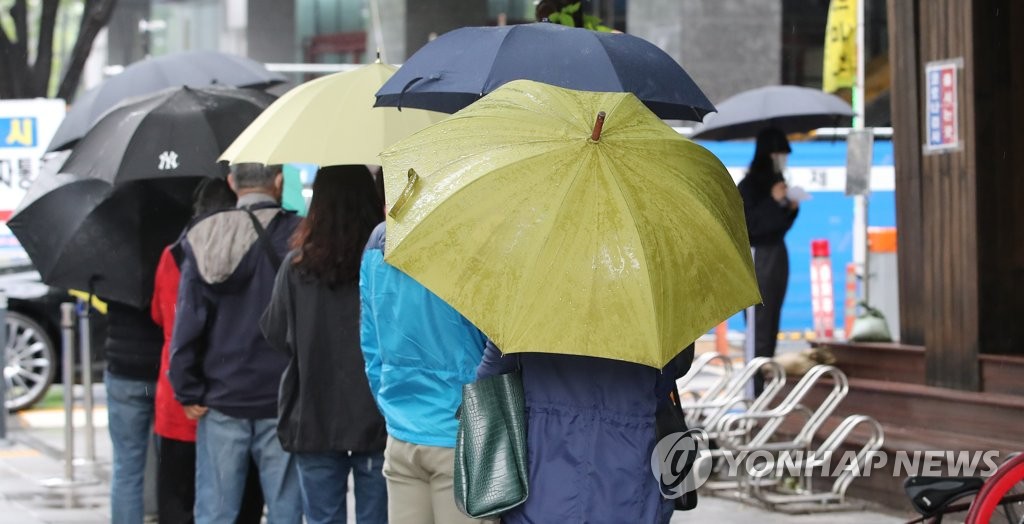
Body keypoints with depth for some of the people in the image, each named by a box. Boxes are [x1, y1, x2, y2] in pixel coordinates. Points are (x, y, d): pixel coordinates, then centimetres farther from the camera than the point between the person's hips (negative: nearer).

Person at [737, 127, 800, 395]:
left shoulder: (778, 182, 10)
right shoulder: (748, 186, -12)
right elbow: (747, 226, -18)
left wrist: (792, 208, -1)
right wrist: (772, 201, -22)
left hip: (778, 255, 8)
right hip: (757, 257, -8)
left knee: (772, 325, 9)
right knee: (758, 326, -10)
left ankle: (765, 383, 15)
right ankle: (754, 389, -9)